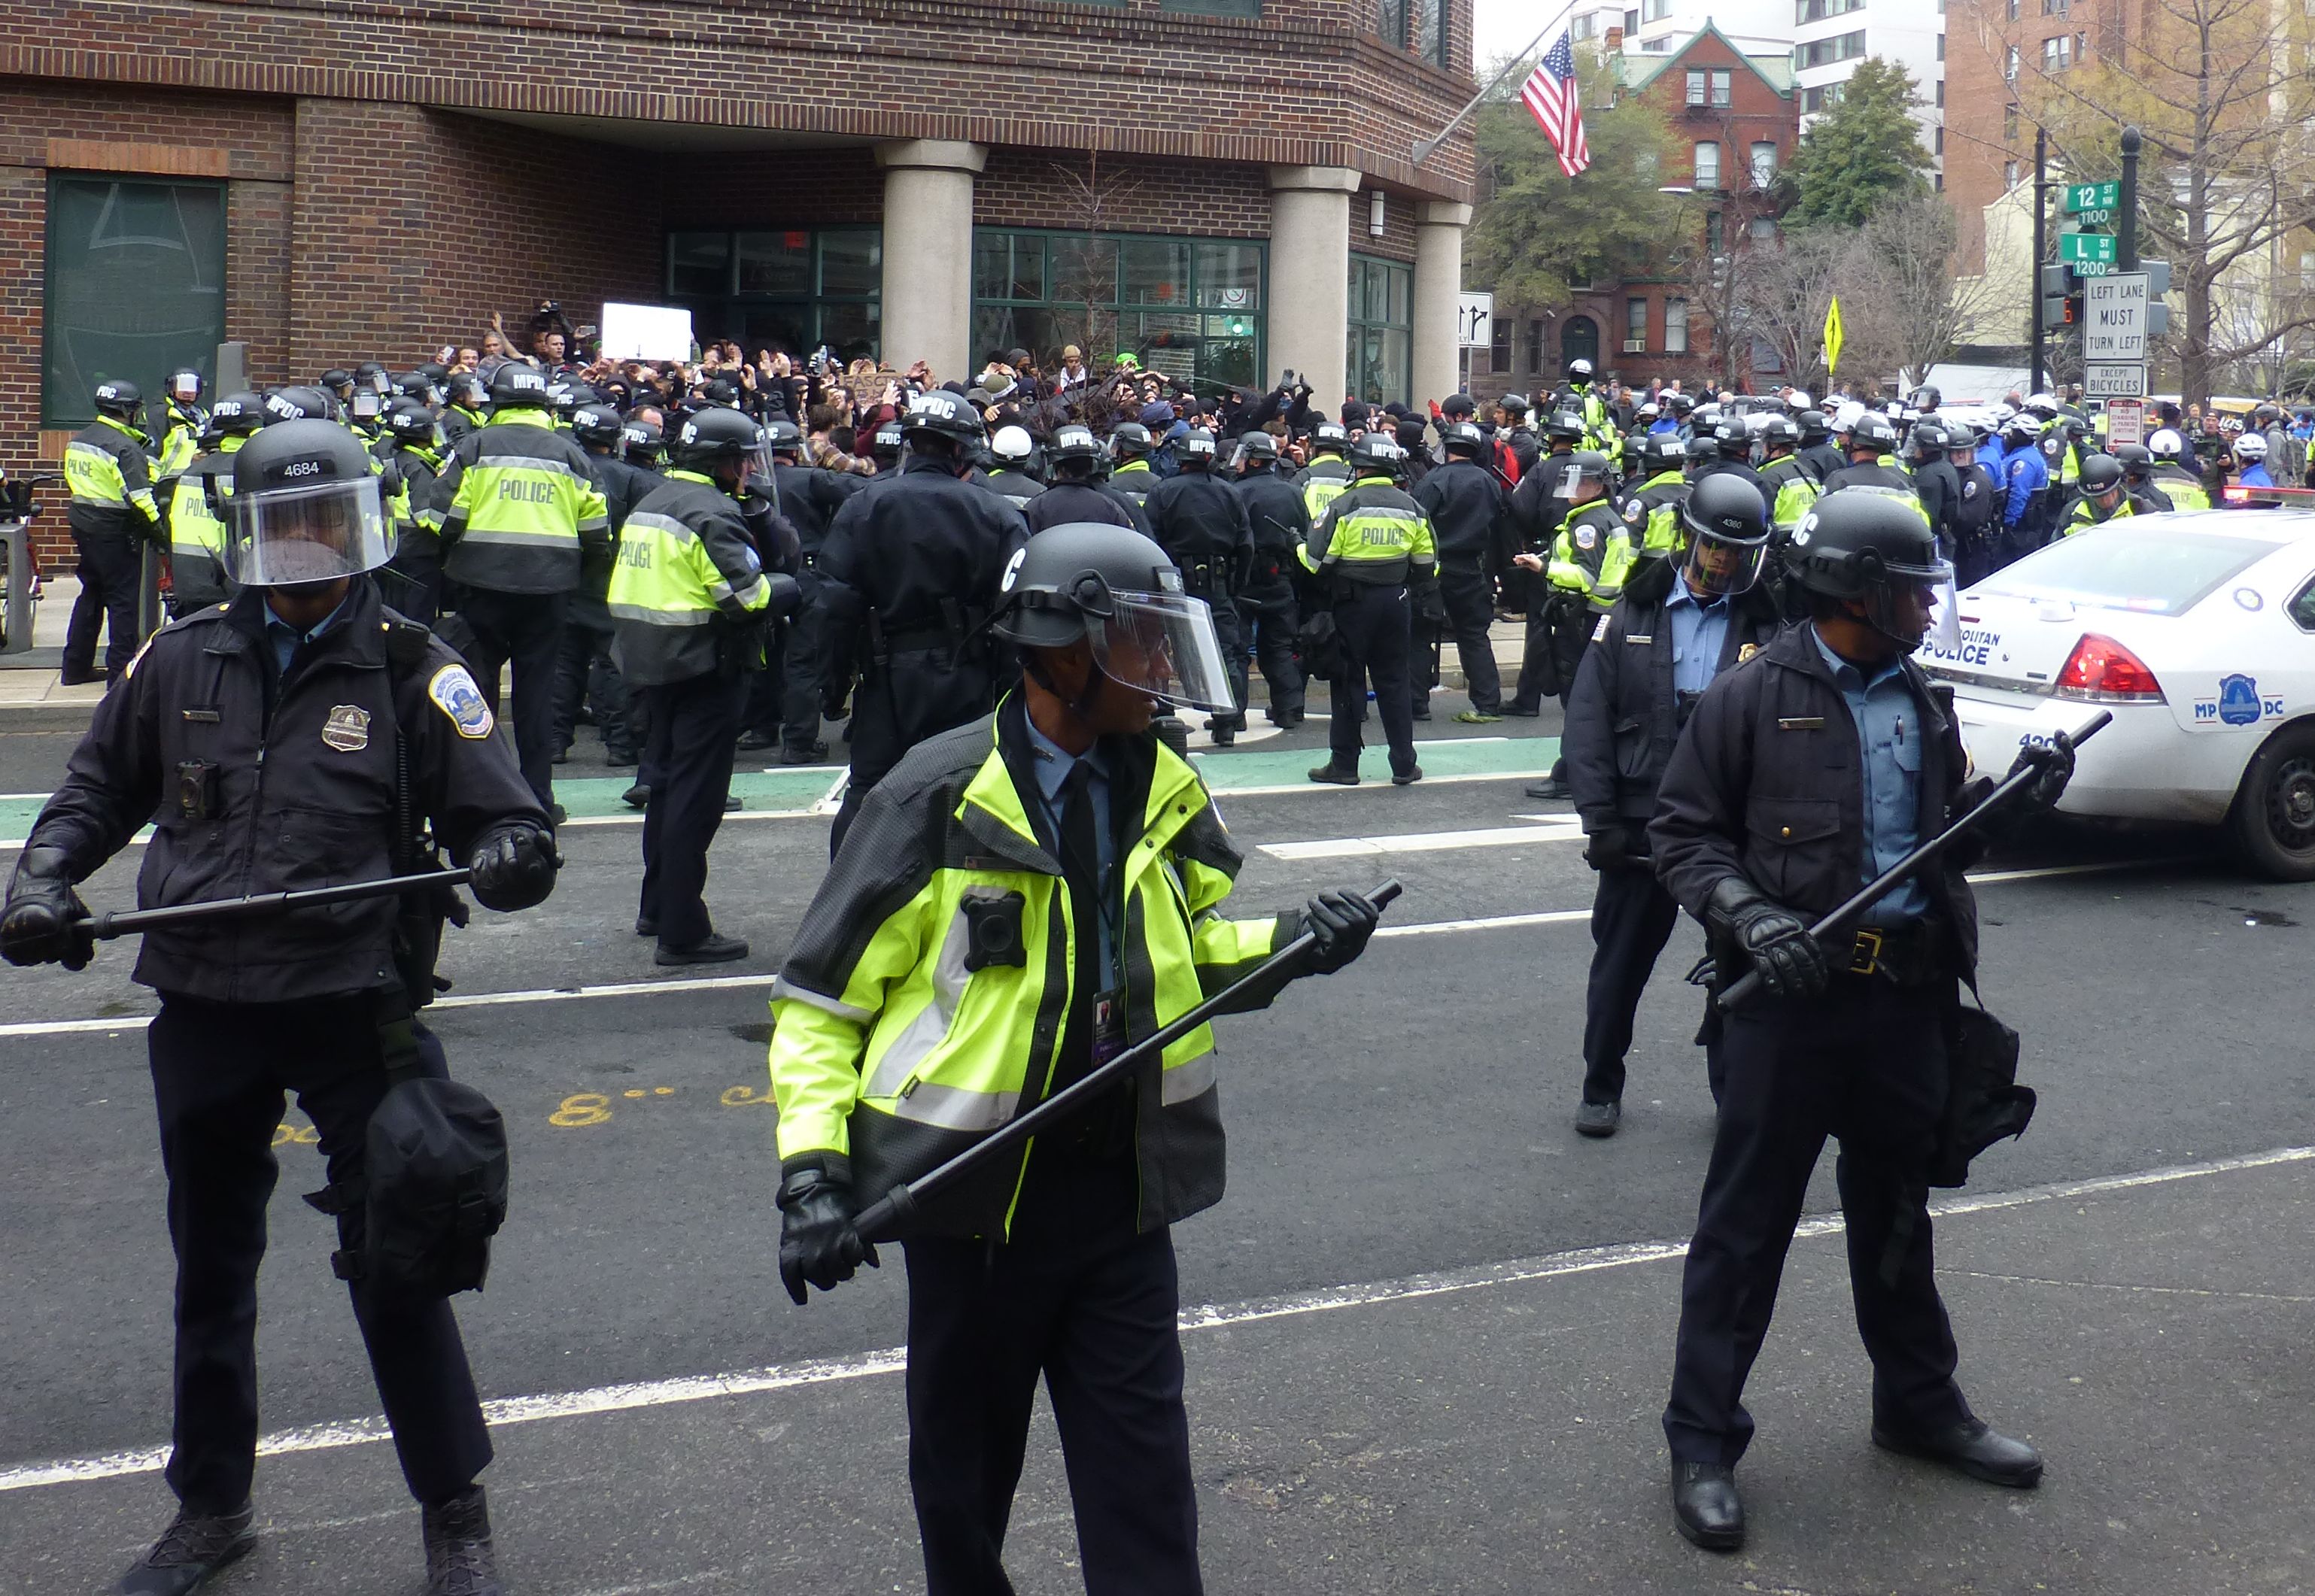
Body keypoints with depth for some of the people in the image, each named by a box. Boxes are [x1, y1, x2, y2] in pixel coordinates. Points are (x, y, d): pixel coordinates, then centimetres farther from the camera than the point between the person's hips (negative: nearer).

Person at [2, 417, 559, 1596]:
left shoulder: (413, 673, -4)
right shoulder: (181, 662, 6)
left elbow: (498, 815, -4)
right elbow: (98, 792, 18)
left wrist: (508, 855, -27)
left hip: (356, 1012, -4)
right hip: (204, 1012, 4)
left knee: (395, 1270, 1)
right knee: (211, 1271, 17)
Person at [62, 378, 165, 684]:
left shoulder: (78, 440, 10)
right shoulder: (124, 447, -18)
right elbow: (138, 497, -22)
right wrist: (156, 525, -13)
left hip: (84, 529, 9)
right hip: (116, 533, -9)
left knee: (91, 595, 18)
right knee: (123, 601, -2)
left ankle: (75, 667, 22)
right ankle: (121, 670, -2)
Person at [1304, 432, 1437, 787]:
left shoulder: (1343, 505, -12)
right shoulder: (1410, 507, 3)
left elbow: (1318, 559, -13)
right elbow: (1427, 561, 11)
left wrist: (1301, 549, 8)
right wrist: (1425, 596, 26)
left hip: (1352, 601, -4)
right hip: (1396, 602, 4)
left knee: (1347, 682, 4)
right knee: (1393, 682, 9)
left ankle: (1344, 764, 6)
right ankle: (1404, 766, 10)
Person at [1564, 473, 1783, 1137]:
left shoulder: (1766, 622, -1)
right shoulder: (1636, 613, 1)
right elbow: (1588, 717, 1)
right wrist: (1601, 818, -6)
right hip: (1641, 825, 1)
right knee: (1620, 963, 10)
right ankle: (1601, 1088, 26)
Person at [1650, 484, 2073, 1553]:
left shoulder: (1917, 702, 11)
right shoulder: (1755, 696, -8)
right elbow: (1682, 833, -6)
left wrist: (2010, 799, 3)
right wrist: (1748, 915, -21)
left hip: (1908, 992, 6)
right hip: (1793, 991, -6)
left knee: (1896, 1206, 19)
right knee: (1748, 1218, 1)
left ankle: (1918, 1403, 36)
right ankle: (1703, 1439, 11)